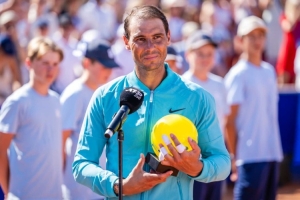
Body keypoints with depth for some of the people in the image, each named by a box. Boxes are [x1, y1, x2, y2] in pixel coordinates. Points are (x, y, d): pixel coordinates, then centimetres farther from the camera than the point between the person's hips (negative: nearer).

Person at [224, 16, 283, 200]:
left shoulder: (269, 71, 14)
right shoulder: (238, 74, -7)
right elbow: (230, 121, -9)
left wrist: (277, 150, 12)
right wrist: (234, 156, -11)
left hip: (273, 154, 7)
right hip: (251, 156, -7)